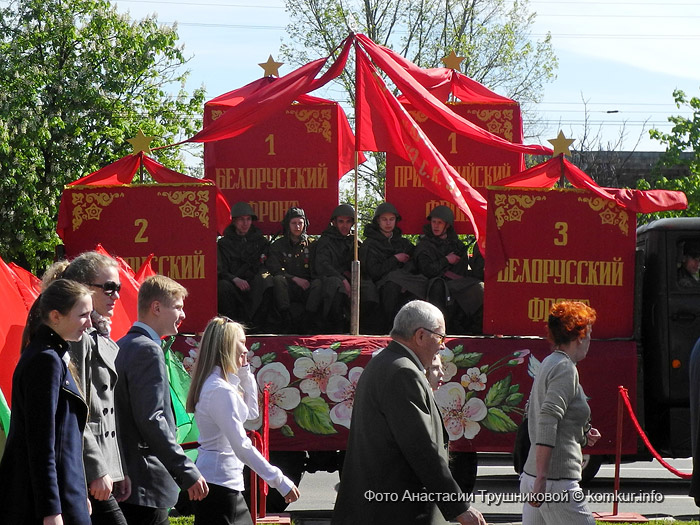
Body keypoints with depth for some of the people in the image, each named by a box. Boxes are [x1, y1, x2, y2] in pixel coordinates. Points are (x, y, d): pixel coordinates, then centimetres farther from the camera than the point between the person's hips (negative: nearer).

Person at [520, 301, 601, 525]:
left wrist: (580, 435, 20)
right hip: (557, 482, -9)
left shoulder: (548, 364, 16)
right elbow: (547, 422, -22)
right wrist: (541, 480, -26)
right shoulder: (565, 368, -12)